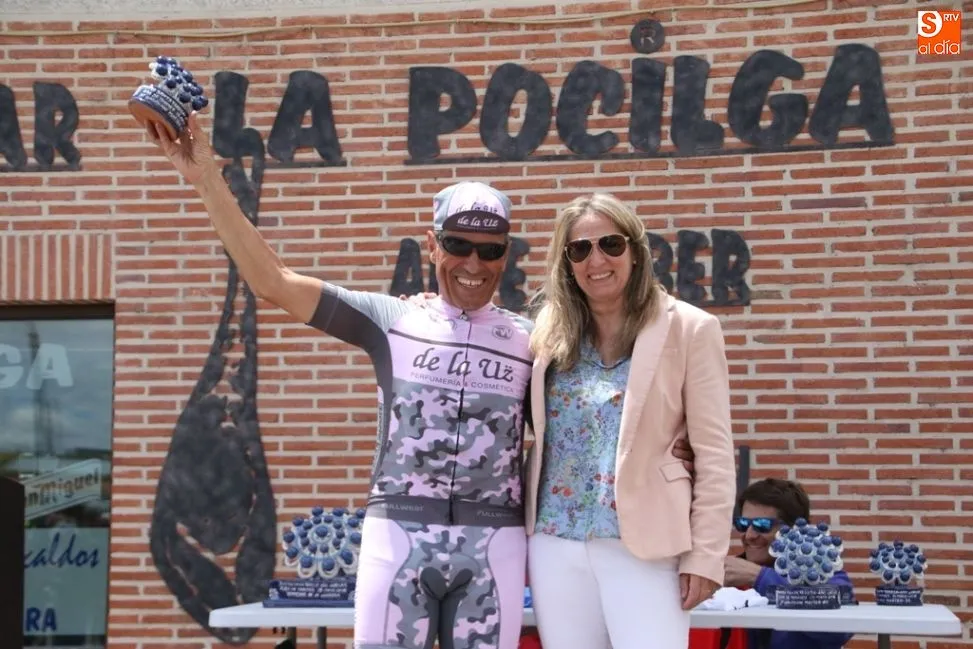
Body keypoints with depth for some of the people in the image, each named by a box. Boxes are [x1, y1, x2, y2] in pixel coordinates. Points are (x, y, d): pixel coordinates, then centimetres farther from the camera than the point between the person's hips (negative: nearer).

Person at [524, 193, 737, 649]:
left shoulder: (688, 329, -3)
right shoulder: (553, 330, 9)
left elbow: (714, 453, -5)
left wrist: (705, 555, -9)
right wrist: (519, 538, 6)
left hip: (643, 544, -4)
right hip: (555, 543, 4)